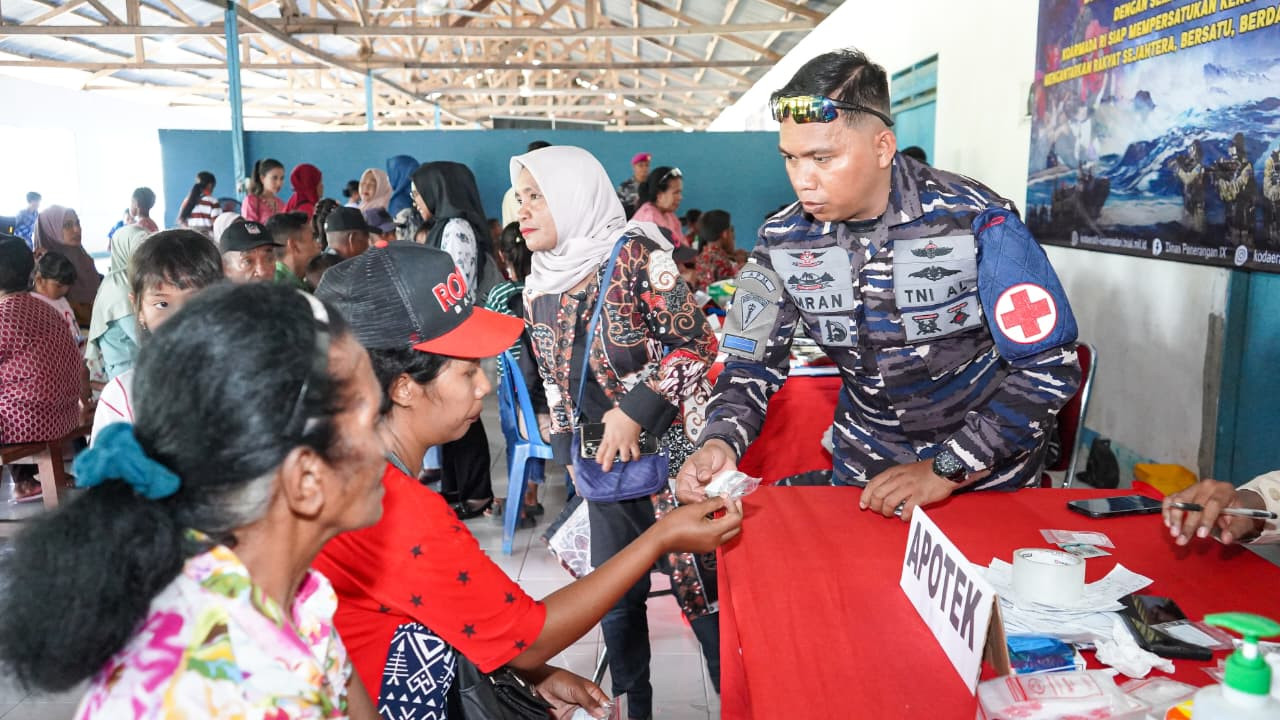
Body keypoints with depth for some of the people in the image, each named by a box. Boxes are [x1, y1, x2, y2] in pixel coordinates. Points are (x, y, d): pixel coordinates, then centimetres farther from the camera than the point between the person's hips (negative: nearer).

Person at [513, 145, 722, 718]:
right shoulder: (538, 287, 8)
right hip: (603, 461, 6)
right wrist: (570, 452, 16)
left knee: (701, 584, 2)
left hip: (670, 451, -6)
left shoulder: (634, 256, -12)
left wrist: (635, 411, -20)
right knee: (615, 599, 13)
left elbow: (696, 342, -15)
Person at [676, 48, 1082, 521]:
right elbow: (752, 365, -5)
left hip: (986, 469, -2)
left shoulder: (976, 221, -21)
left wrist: (947, 469, -25)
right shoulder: (782, 240, -11)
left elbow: (1051, 366, -19)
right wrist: (720, 443, -25)